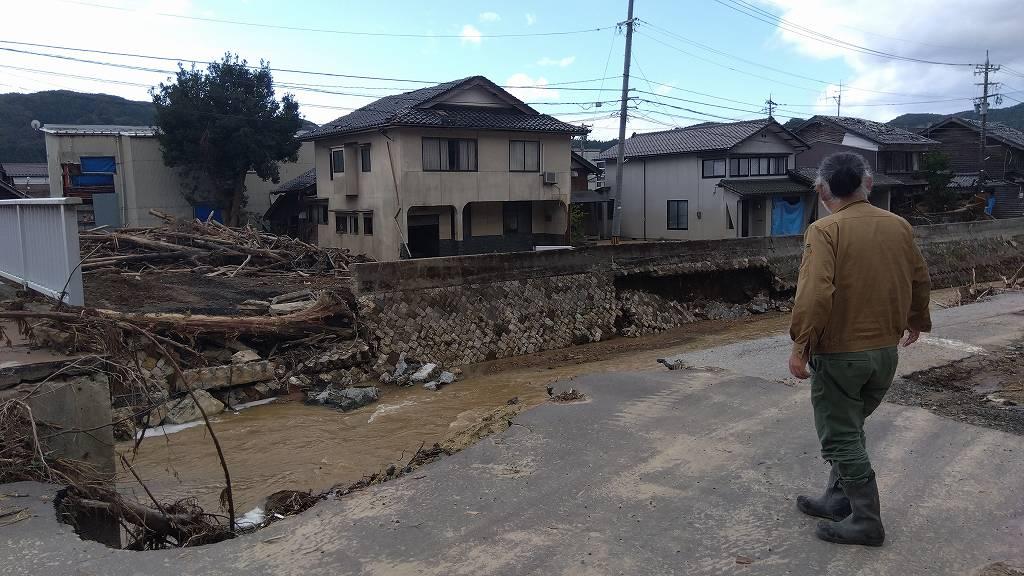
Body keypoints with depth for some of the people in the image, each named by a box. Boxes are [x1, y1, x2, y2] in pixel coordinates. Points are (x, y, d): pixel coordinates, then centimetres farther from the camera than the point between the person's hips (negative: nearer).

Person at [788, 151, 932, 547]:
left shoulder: (825, 231, -15)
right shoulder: (899, 226, 4)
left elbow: (815, 292, -26)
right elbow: (920, 280, 15)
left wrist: (801, 346, -18)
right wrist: (916, 321, 31)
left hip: (840, 353, -7)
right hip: (887, 351, 7)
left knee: (840, 437, 6)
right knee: (850, 429, 21)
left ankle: (866, 522, 12)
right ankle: (838, 501, 30)